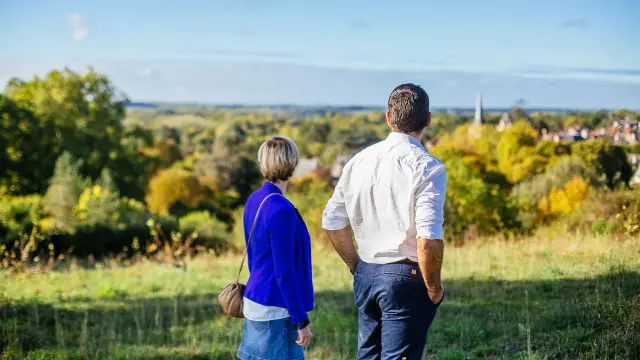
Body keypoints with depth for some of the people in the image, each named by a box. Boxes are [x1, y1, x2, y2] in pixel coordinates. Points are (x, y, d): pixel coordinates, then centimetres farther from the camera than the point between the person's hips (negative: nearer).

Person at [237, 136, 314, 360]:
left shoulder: (254, 200, 6)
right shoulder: (281, 210, -20)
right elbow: (284, 272, -19)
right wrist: (301, 320, -14)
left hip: (254, 302, 9)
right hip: (275, 311, -9)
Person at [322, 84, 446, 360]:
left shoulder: (360, 160, 4)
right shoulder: (428, 168, -13)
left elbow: (332, 222, 10)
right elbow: (429, 239, -21)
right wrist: (434, 288, -7)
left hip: (366, 275, 6)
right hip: (405, 278, -6)